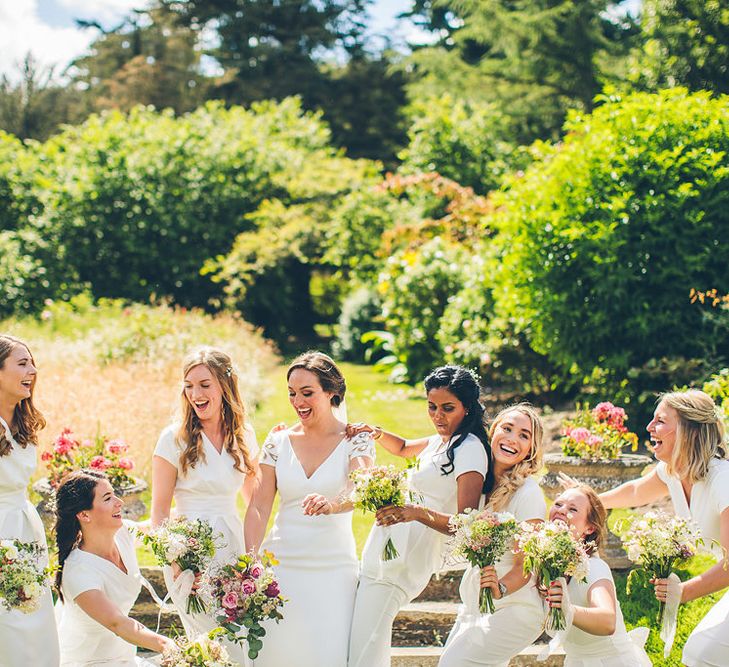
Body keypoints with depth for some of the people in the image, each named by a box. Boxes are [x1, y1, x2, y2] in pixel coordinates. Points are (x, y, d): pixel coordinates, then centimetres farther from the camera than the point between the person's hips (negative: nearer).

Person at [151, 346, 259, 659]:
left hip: (234, 547, 5)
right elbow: (160, 510, -4)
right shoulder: (174, 439, -4)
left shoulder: (243, 436, 8)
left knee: (247, 645, 4)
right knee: (229, 653, -7)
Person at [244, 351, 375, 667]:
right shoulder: (279, 441, 5)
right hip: (281, 563, 2)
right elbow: (259, 507, 2)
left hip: (333, 567, -2)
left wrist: (332, 505, -42)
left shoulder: (356, 439, -3)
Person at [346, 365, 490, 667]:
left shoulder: (470, 449, -14)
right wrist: (376, 433, 14)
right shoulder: (441, 440, 14)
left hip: (403, 559, -10)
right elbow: (403, 449, 35)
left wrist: (419, 513, -37)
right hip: (390, 548, 10)